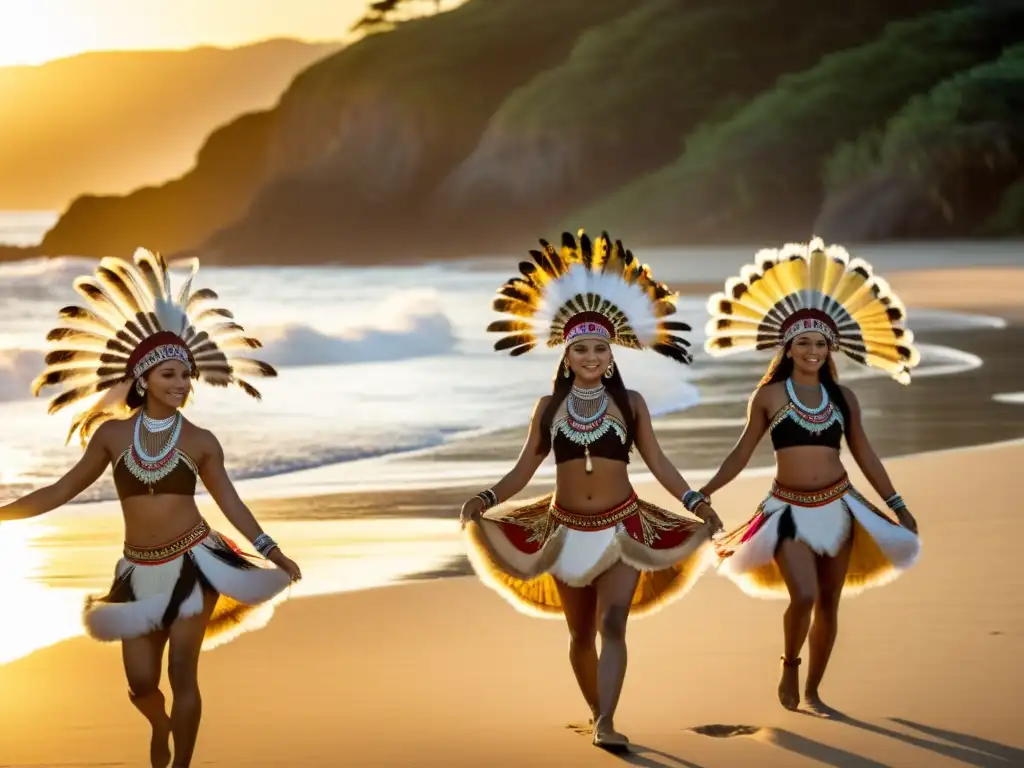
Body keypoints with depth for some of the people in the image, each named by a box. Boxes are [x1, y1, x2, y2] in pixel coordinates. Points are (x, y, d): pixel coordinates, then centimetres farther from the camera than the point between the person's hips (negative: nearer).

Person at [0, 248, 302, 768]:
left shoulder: (200, 442, -2)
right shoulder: (112, 433, 0)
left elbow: (230, 503, 6)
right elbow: (64, 490, 6)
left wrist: (272, 553, 2)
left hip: (195, 562, -2)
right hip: (139, 570, 2)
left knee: (182, 672, -6)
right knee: (140, 681, 4)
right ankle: (160, 726, 39)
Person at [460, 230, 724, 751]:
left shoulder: (629, 403, 0)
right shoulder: (549, 407, 3)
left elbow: (658, 462, 1)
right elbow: (523, 470, 3)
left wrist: (695, 503, -10)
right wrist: (485, 500, -13)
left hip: (622, 528, -2)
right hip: (567, 530, 2)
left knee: (613, 626, -17)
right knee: (580, 634, 11)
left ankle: (605, 725, -25)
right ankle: (598, 716, 28)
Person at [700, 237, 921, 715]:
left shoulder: (842, 397, 5)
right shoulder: (769, 396, -2)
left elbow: (864, 454, 12)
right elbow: (743, 452, 5)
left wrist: (897, 505, 14)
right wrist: (705, 492, 0)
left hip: (838, 507, 3)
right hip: (790, 509, -3)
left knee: (828, 605, 7)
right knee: (803, 596, -20)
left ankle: (812, 690, 21)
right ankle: (789, 667, 7)